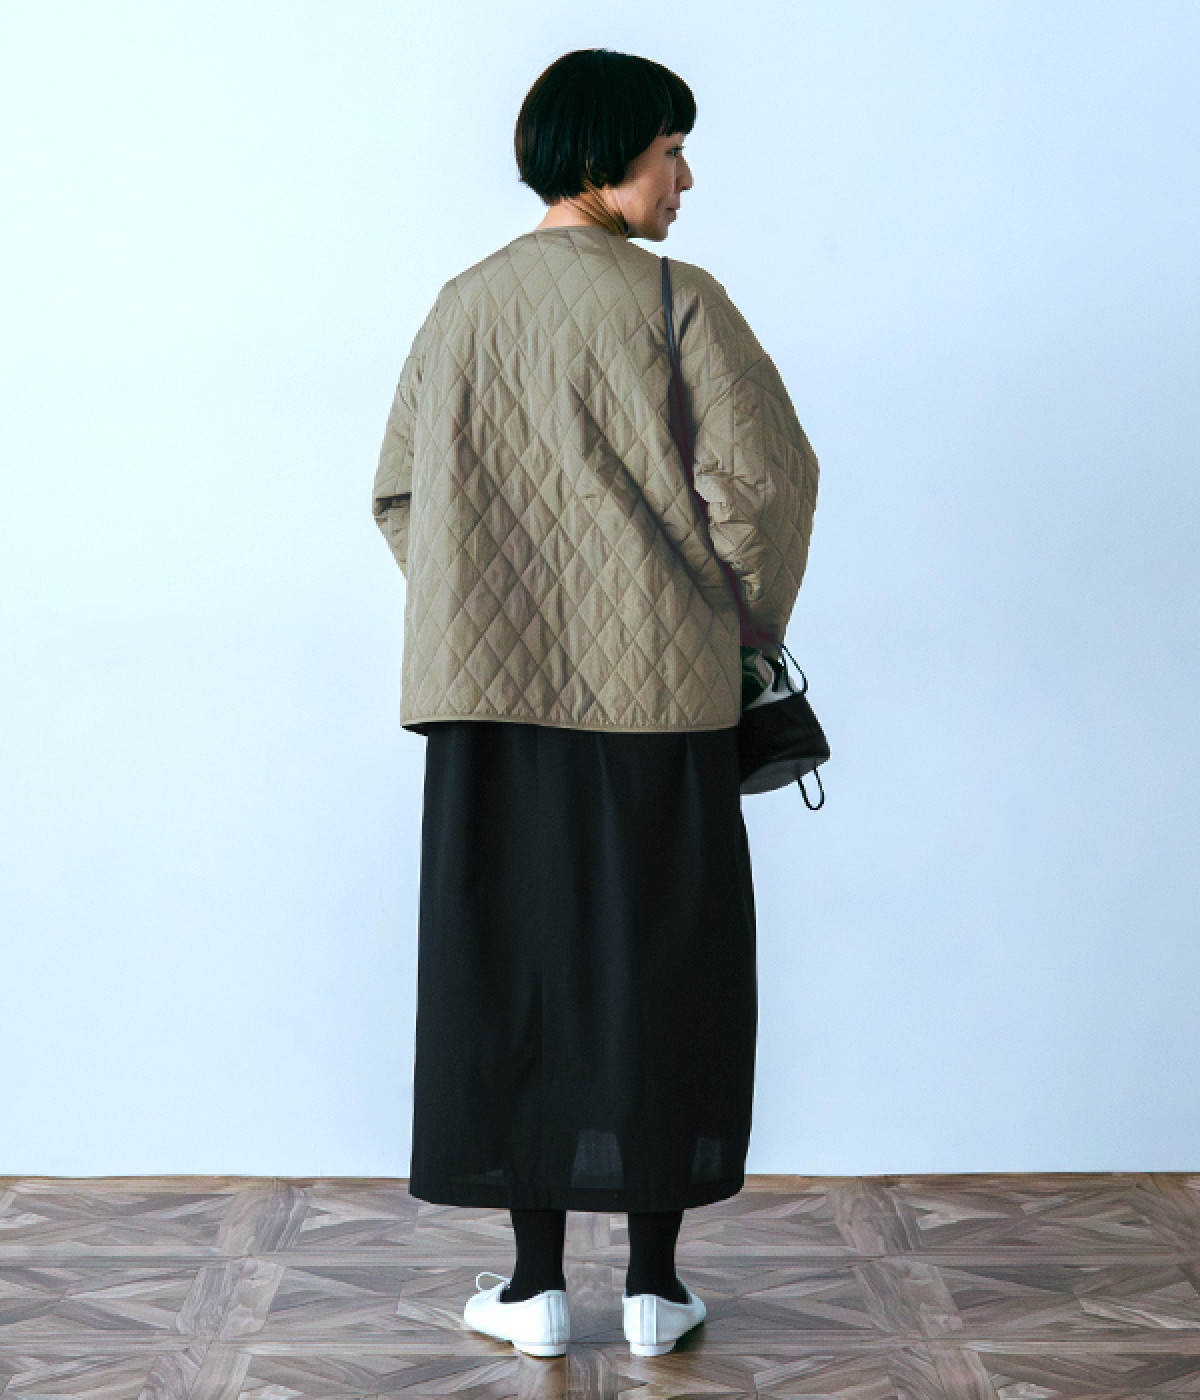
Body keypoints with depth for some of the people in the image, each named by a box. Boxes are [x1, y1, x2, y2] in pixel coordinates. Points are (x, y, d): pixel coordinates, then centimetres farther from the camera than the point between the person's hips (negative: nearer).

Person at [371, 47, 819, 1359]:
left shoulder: (463, 304, 7)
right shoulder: (675, 302, -7)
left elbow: (399, 495, 10)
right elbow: (759, 480, -11)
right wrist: (750, 620, 6)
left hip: (495, 687, 4)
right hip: (656, 685, -3)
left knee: (513, 964, 9)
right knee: (661, 967, 7)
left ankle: (537, 1280, 15)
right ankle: (653, 1281, 14)